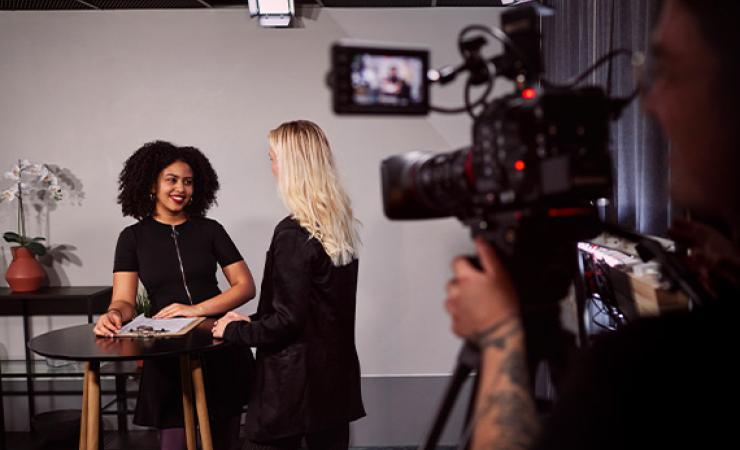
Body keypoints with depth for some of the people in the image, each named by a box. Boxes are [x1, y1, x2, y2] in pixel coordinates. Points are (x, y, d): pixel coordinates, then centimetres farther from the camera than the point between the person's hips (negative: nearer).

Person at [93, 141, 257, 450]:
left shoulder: (209, 230, 2)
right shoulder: (133, 237, 2)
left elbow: (246, 286, -3)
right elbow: (124, 300, -5)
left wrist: (196, 309, -16)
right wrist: (113, 315, -29)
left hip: (219, 345, 1)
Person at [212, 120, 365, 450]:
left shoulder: (294, 233, -19)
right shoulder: (341, 224, 5)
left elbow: (287, 320, -18)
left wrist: (235, 330, -2)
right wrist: (254, 322, 15)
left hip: (294, 381, -8)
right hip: (336, 374, 8)